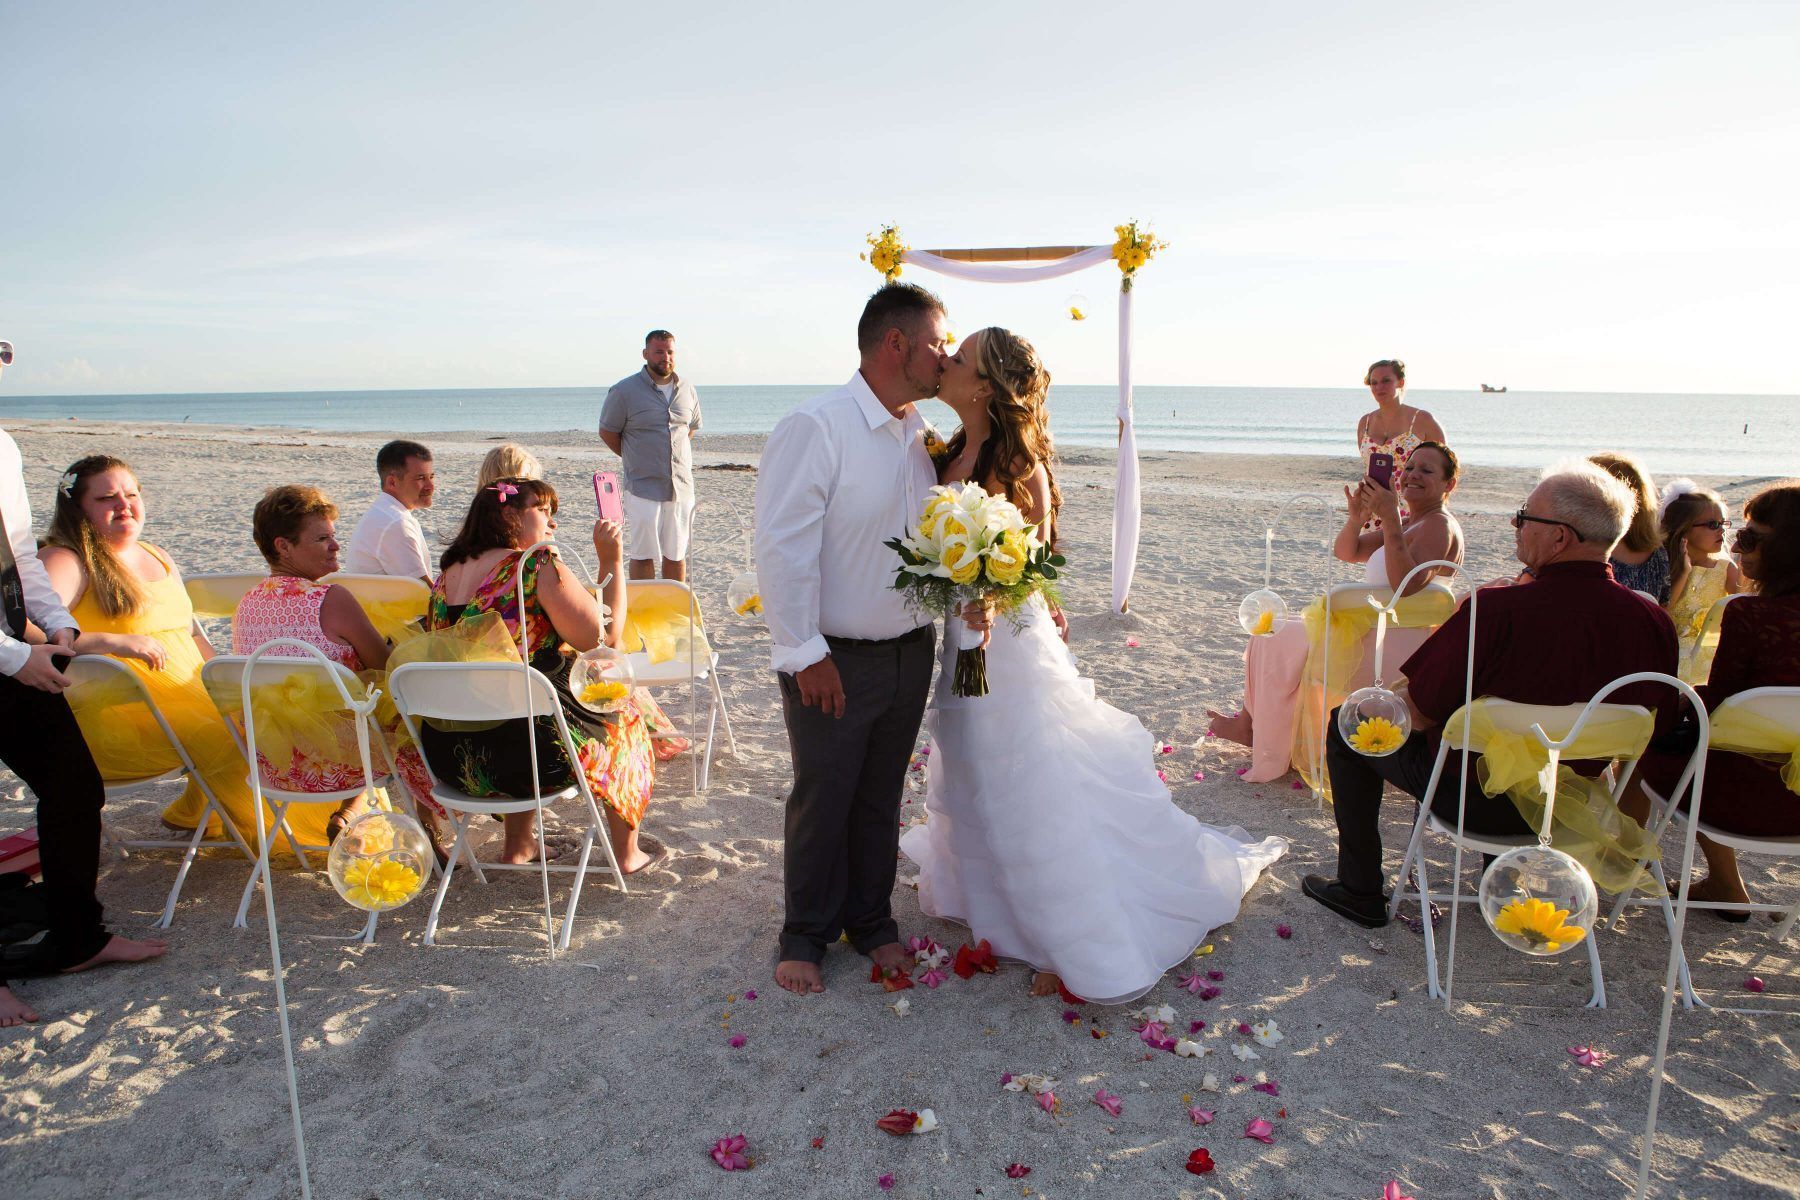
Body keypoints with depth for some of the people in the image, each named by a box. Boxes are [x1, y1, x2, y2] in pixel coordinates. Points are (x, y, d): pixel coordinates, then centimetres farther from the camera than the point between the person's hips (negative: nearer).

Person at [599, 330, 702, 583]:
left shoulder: (687, 390, 9)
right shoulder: (624, 391, -4)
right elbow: (607, 432, 3)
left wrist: (672, 454, 13)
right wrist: (636, 459, 4)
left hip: (682, 486, 4)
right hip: (643, 487, -4)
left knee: (677, 554, 9)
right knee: (643, 555, 0)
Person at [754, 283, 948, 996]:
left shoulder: (924, 436, 5)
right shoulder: (815, 428, -17)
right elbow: (782, 548, -19)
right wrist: (805, 654, -18)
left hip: (911, 654, 6)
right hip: (833, 662, -6)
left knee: (881, 798, 18)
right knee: (822, 801, 9)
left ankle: (871, 921, 38)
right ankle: (807, 935, 31)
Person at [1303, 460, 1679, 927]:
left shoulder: (1496, 610, -30)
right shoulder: (1654, 621, -14)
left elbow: (1416, 712, -21)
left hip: (1477, 799, -6)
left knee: (1346, 724, 13)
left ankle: (1361, 891, 19)